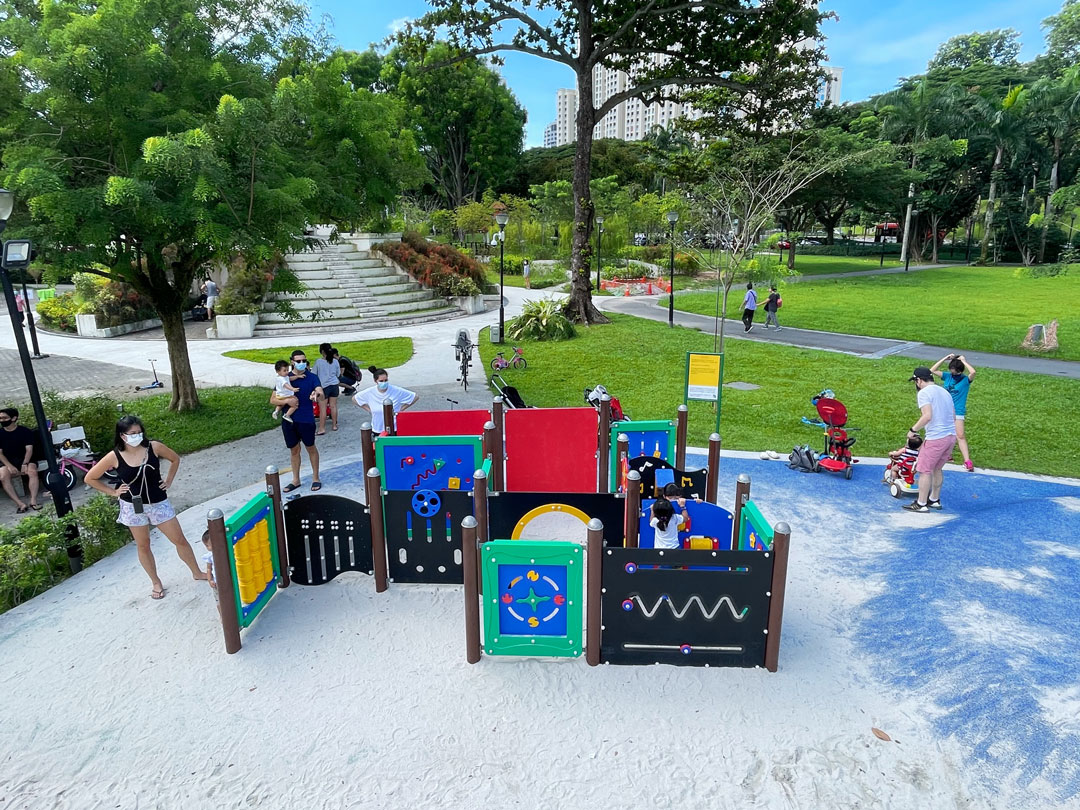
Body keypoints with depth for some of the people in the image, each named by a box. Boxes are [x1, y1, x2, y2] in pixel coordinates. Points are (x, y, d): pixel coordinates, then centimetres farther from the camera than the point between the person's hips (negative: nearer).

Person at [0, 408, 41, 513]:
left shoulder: (25, 432, -1)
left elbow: (29, 450, -7)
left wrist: (25, 464, -23)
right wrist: (9, 466, -17)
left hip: (26, 461, -2)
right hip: (9, 463, 2)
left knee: (32, 471, -34)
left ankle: (33, 501, -33)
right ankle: (20, 504, -33)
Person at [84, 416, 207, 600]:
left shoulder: (154, 447, -13)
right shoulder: (114, 457, -14)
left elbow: (175, 459, 6)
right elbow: (90, 478, -1)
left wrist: (168, 481, 0)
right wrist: (113, 492, -4)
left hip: (158, 503, 0)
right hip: (133, 507, 0)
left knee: (180, 540, 4)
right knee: (143, 546, 13)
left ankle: (197, 573, 22)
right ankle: (156, 583, 30)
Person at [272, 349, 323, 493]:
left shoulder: (312, 378, -5)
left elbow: (320, 392, -24)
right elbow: (272, 400, 1)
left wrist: (316, 394, -48)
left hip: (306, 420, -2)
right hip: (289, 420, 2)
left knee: (311, 448, 12)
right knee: (294, 450, 15)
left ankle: (316, 478, 25)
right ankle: (296, 481, 28)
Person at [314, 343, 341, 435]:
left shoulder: (318, 362, -11)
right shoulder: (335, 361, -1)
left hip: (324, 386, -4)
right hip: (334, 385, 4)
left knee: (323, 408, 0)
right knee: (333, 406, 12)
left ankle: (322, 429, 2)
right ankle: (334, 425, 22)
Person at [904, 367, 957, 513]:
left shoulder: (924, 393, -10)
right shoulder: (944, 391, 17)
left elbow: (927, 416, -22)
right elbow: (954, 417, 19)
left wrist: (913, 430, -12)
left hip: (936, 438, -9)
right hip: (951, 436, 9)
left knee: (924, 470, 1)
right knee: (937, 469, 21)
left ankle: (921, 504, 7)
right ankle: (935, 500, 31)